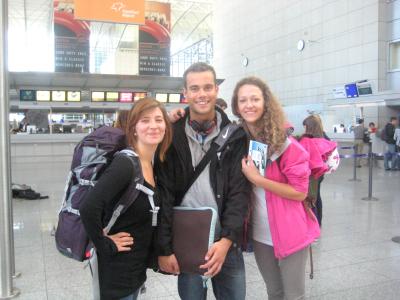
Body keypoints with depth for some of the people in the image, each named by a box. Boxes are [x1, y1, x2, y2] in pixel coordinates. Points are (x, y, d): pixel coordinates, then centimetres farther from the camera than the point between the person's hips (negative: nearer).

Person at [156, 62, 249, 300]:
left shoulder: (235, 136, -1)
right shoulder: (172, 136, -3)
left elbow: (239, 191, -4)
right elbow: (164, 194, -4)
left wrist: (226, 240, -13)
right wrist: (164, 248, -7)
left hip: (226, 240, 1)